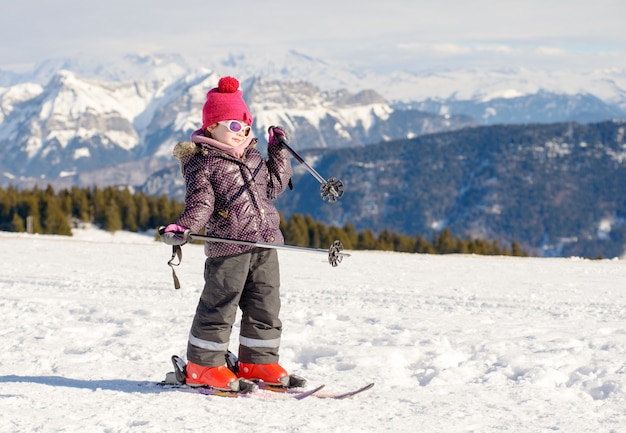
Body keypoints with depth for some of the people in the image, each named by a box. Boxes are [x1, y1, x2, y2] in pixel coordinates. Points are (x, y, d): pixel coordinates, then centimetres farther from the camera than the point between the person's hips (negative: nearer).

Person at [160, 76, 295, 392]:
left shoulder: (252, 156, 17)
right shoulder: (201, 162, -5)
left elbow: (273, 186, 24)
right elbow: (199, 203, -14)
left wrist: (279, 152, 19)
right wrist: (183, 228, -31)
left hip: (265, 243, 7)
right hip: (228, 246, -7)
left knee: (265, 305, 9)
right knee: (219, 306, -2)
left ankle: (257, 362, 21)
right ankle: (203, 365, 10)